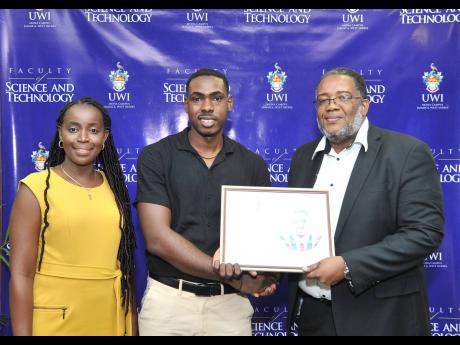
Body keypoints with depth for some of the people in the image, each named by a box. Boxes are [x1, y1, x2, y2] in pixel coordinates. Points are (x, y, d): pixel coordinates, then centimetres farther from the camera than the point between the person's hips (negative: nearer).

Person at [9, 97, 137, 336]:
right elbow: (21, 275, -11)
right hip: (54, 323, -4)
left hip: (111, 320, 4)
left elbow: (124, 263, 8)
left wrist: (132, 326, 9)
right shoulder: (35, 188, -10)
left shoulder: (113, 186, 3)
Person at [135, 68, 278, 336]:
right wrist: (235, 278, -16)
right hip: (168, 299, -1)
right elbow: (158, 238, -13)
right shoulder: (155, 157, -6)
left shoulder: (253, 164, 2)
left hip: (229, 303, 2)